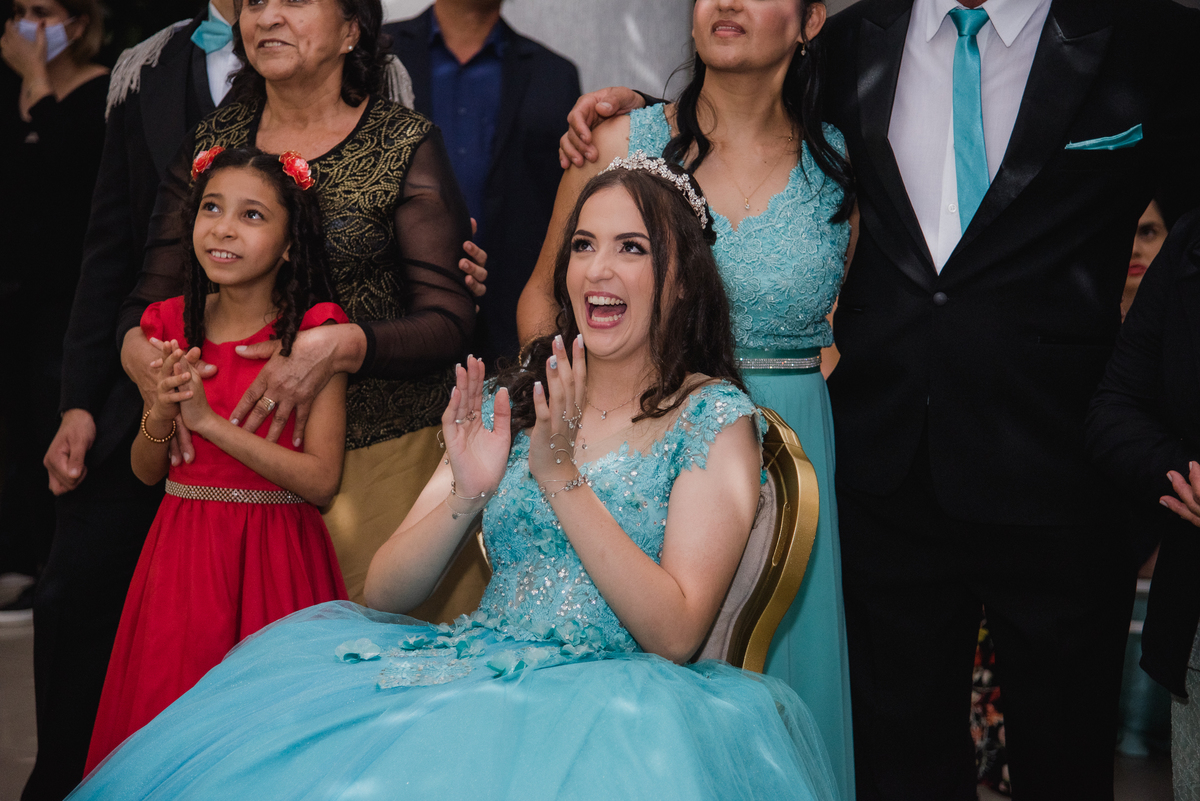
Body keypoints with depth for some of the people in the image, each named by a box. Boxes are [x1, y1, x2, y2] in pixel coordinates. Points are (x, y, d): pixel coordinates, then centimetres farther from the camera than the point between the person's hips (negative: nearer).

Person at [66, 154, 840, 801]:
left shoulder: (717, 419, 2)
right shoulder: (511, 405, 13)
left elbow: (676, 636, -9)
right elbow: (384, 595, 8)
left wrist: (562, 478, -15)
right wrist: (465, 495, -11)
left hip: (612, 698, -3)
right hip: (472, 674, 4)